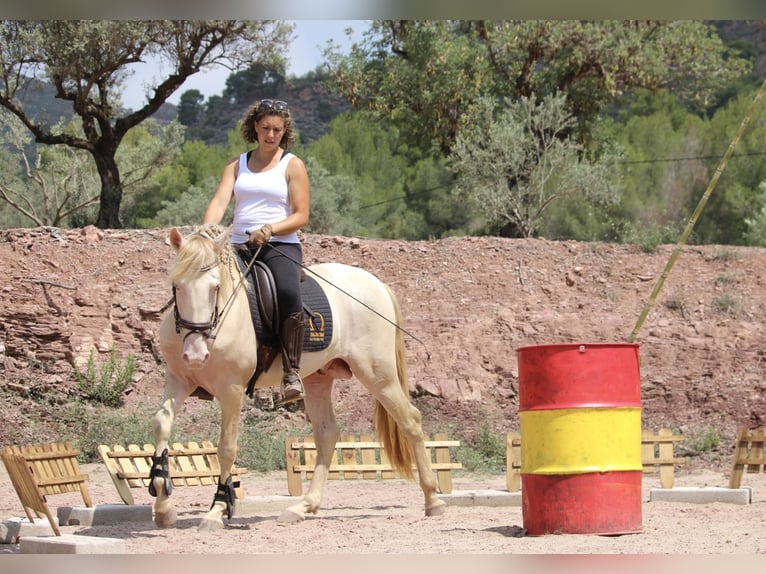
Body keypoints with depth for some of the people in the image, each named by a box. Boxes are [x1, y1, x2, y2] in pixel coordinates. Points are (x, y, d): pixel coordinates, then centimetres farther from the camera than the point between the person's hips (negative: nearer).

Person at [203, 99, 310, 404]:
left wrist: (270, 229, -18)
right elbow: (219, 202, 2)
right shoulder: (237, 165, 17)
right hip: (239, 246, 4)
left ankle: (291, 373, -31)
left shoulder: (292, 165, 7)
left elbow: (301, 216, 0)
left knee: (289, 293, -34)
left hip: (281, 246, -4)